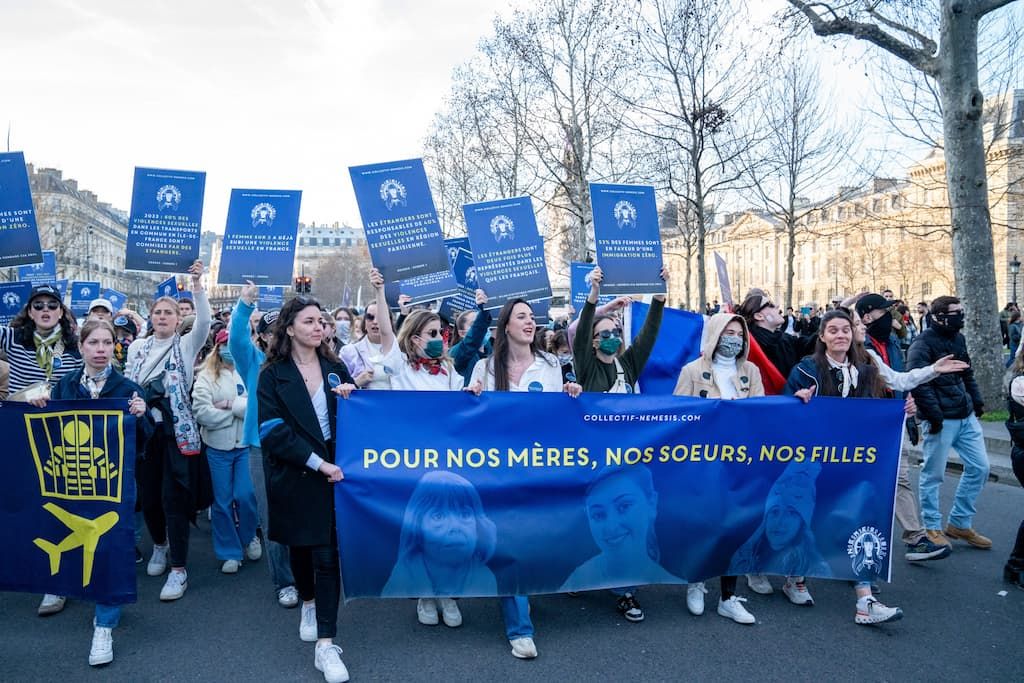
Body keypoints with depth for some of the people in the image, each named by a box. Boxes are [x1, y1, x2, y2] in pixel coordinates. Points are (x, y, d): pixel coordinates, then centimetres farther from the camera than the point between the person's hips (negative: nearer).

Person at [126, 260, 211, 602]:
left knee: (173, 498, -6)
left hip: (177, 432, -4)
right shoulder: (137, 347, 11)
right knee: (147, 495, 12)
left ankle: (179, 570, 2)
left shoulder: (186, 345, -1)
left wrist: (197, 285, -31)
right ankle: (159, 545, 39)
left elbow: (204, 323, -19)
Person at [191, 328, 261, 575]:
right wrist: (241, 412, -11)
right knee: (222, 501, 7)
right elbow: (202, 412, -13)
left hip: (246, 444, 0)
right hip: (218, 446, 0)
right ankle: (230, 552, 22)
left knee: (245, 496, 1)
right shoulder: (206, 376, 0)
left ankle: (249, 537, 29)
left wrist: (233, 404, -16)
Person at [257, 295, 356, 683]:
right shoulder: (273, 375, -4)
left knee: (328, 553, -3)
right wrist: (317, 463, -18)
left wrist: (351, 397, -11)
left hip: (332, 470, 1)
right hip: (294, 475, -1)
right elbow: (274, 432, -13)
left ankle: (325, 644, 2)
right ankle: (308, 604, 43)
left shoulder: (335, 368, 7)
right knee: (300, 546, 15)